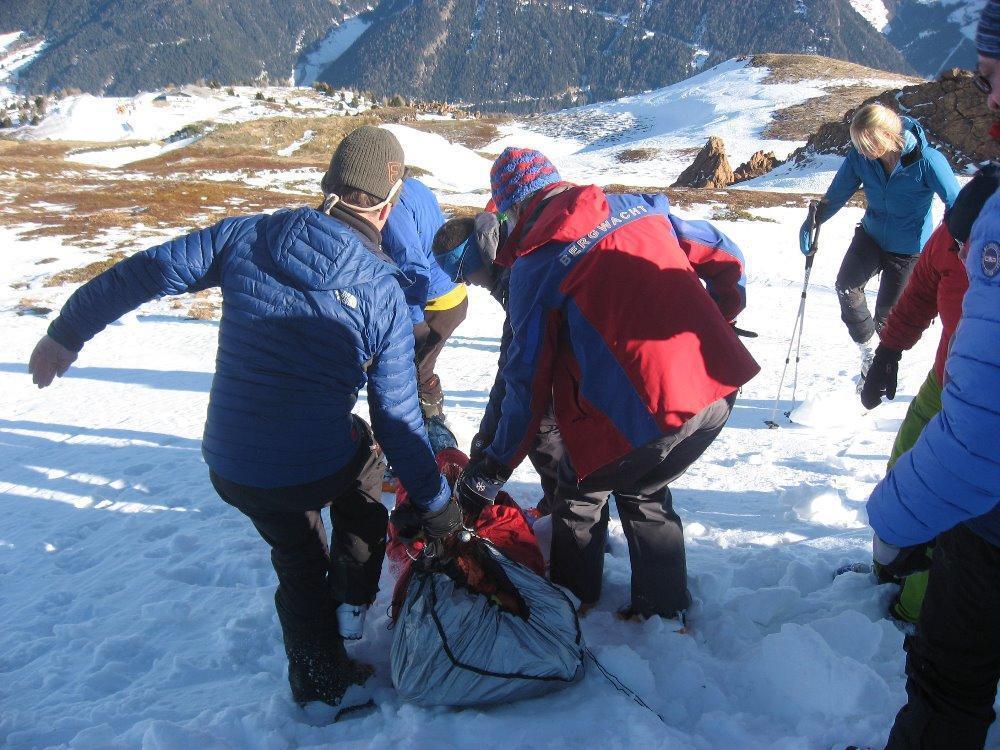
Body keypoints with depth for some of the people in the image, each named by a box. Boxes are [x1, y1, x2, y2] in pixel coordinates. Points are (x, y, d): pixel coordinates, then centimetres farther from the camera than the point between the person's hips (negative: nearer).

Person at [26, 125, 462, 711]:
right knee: (364, 448, 33)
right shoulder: (384, 295, -13)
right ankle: (352, 601, 35)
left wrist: (68, 332, 19)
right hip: (319, 470, -3)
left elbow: (145, 272, 4)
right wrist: (438, 502, 4)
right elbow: (398, 420, -9)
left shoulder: (247, 236, -5)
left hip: (229, 469, 3)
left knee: (298, 561, 31)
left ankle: (320, 684, 43)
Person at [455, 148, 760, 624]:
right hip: (721, 386, 6)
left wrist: (496, 465, 7)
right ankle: (666, 607, 36)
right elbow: (725, 257, 19)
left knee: (580, 491, 22)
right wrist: (713, 328, 29)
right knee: (644, 491, 29)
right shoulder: (640, 208, 13)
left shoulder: (536, 262, -3)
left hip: (643, 411, -6)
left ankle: (571, 603, 37)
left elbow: (528, 377, -3)